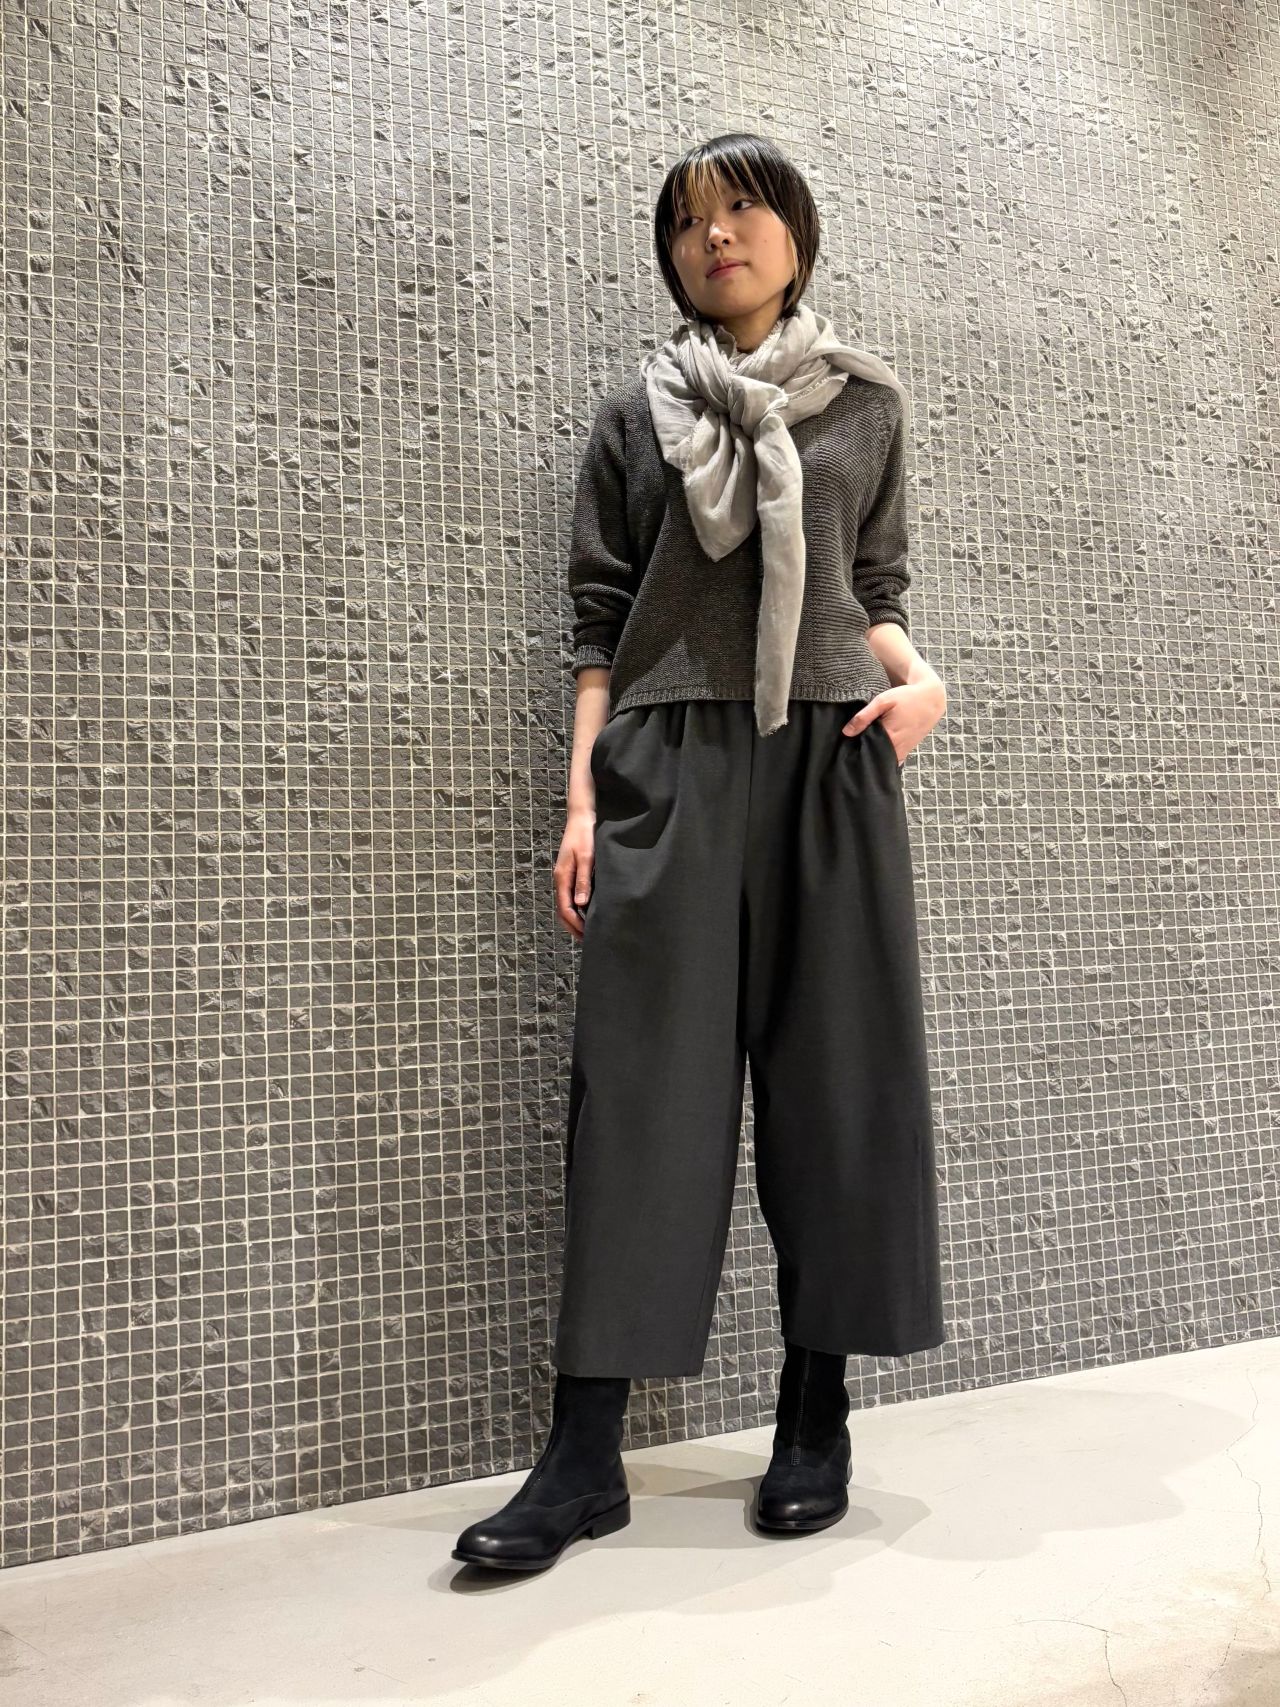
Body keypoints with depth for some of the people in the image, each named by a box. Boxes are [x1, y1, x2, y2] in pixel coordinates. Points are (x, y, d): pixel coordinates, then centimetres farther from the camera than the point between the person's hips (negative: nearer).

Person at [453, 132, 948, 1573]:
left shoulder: (869, 405, 16)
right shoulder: (636, 415, 13)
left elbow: (876, 591, 17)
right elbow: (599, 623, 8)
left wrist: (916, 674, -6)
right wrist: (582, 795, -2)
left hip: (830, 756, 1)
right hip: (668, 764, -1)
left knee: (833, 1073, 0)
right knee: (641, 1085, -5)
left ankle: (815, 1421, 14)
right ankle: (585, 1453, 0)